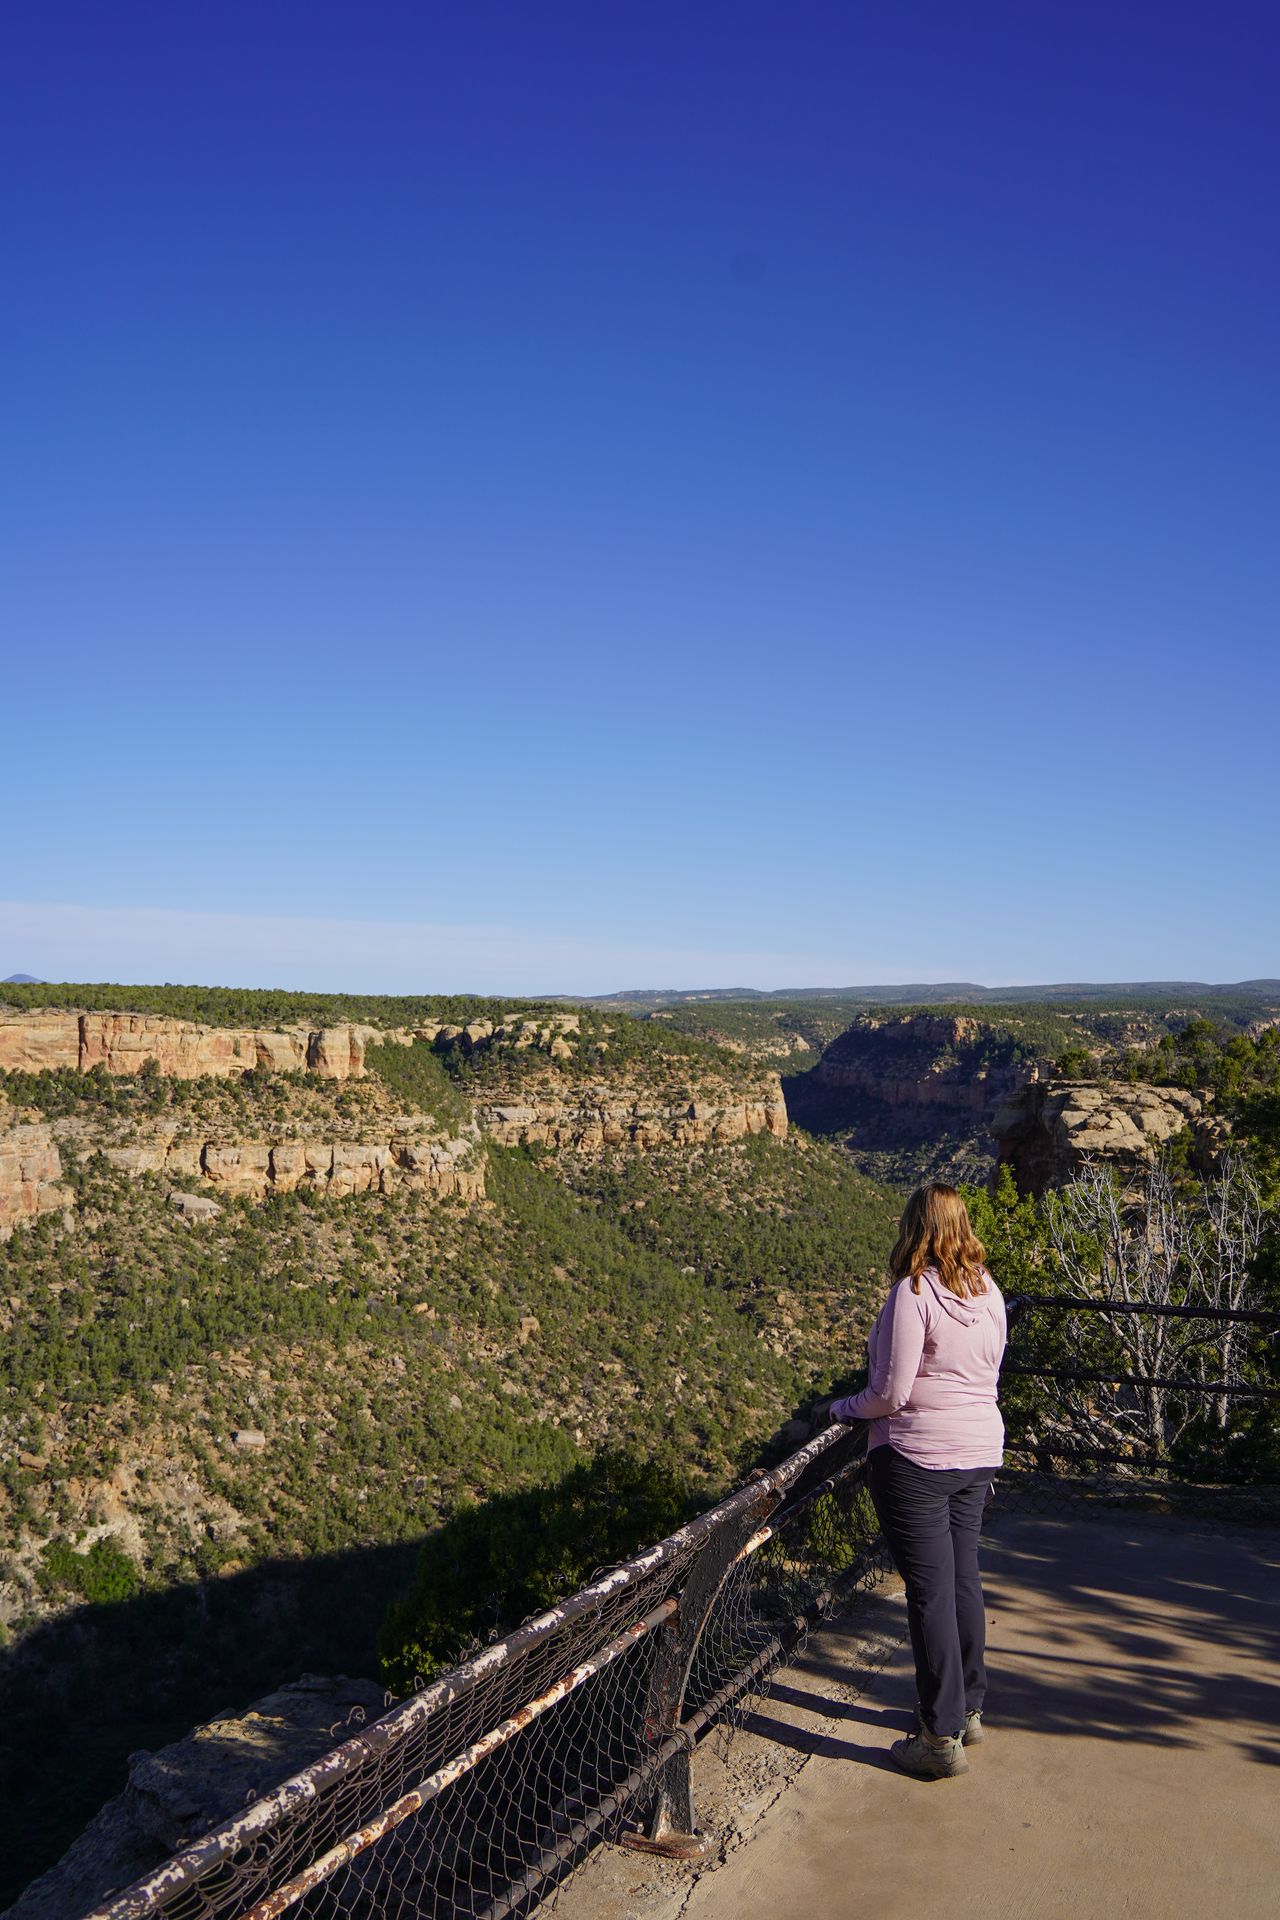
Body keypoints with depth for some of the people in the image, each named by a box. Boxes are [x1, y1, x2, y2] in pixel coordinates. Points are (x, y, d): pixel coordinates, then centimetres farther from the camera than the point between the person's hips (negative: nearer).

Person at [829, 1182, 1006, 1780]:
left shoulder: (913, 1293, -19)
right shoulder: (988, 1291, 2)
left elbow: (892, 1393, -19)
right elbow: (987, 1373, 11)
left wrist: (844, 1408, -2)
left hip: (916, 1457, -7)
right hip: (979, 1452, 7)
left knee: (930, 1591, 1)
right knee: (964, 1579, 19)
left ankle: (942, 1737, 10)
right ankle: (968, 1708, 33)